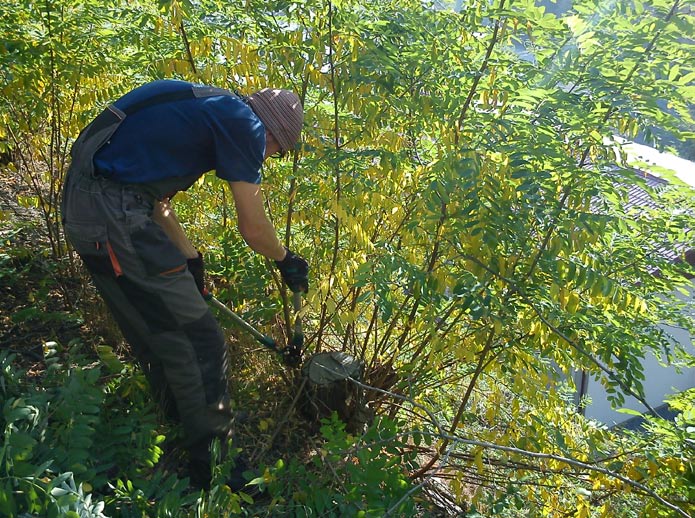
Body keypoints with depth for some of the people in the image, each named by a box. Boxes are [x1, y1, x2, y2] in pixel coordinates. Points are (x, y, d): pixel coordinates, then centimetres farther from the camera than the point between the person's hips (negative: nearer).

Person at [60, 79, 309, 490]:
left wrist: (190, 260, 29)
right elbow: (253, 228, -6)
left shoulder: (207, 111, 21)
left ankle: (181, 433, 40)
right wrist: (287, 260, 14)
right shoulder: (245, 122, -7)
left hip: (83, 207, 11)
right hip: (113, 215, -11)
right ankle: (215, 467, 12)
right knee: (199, 343, -3)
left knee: (155, 337, 21)